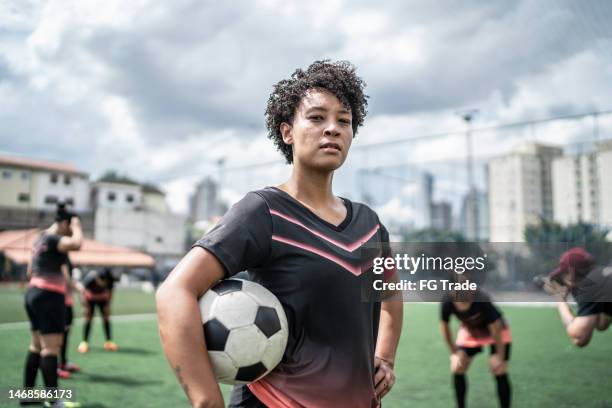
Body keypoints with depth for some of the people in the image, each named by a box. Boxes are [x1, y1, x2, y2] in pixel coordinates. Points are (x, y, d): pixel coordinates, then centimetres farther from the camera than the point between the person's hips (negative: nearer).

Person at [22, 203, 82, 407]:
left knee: (37, 345, 15)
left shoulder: (41, 238, 17)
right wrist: (76, 226, -14)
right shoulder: (52, 239, -13)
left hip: (34, 293, 10)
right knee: (51, 347, -8)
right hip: (49, 296, -10)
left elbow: (30, 271, 23)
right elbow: (76, 243, -33)